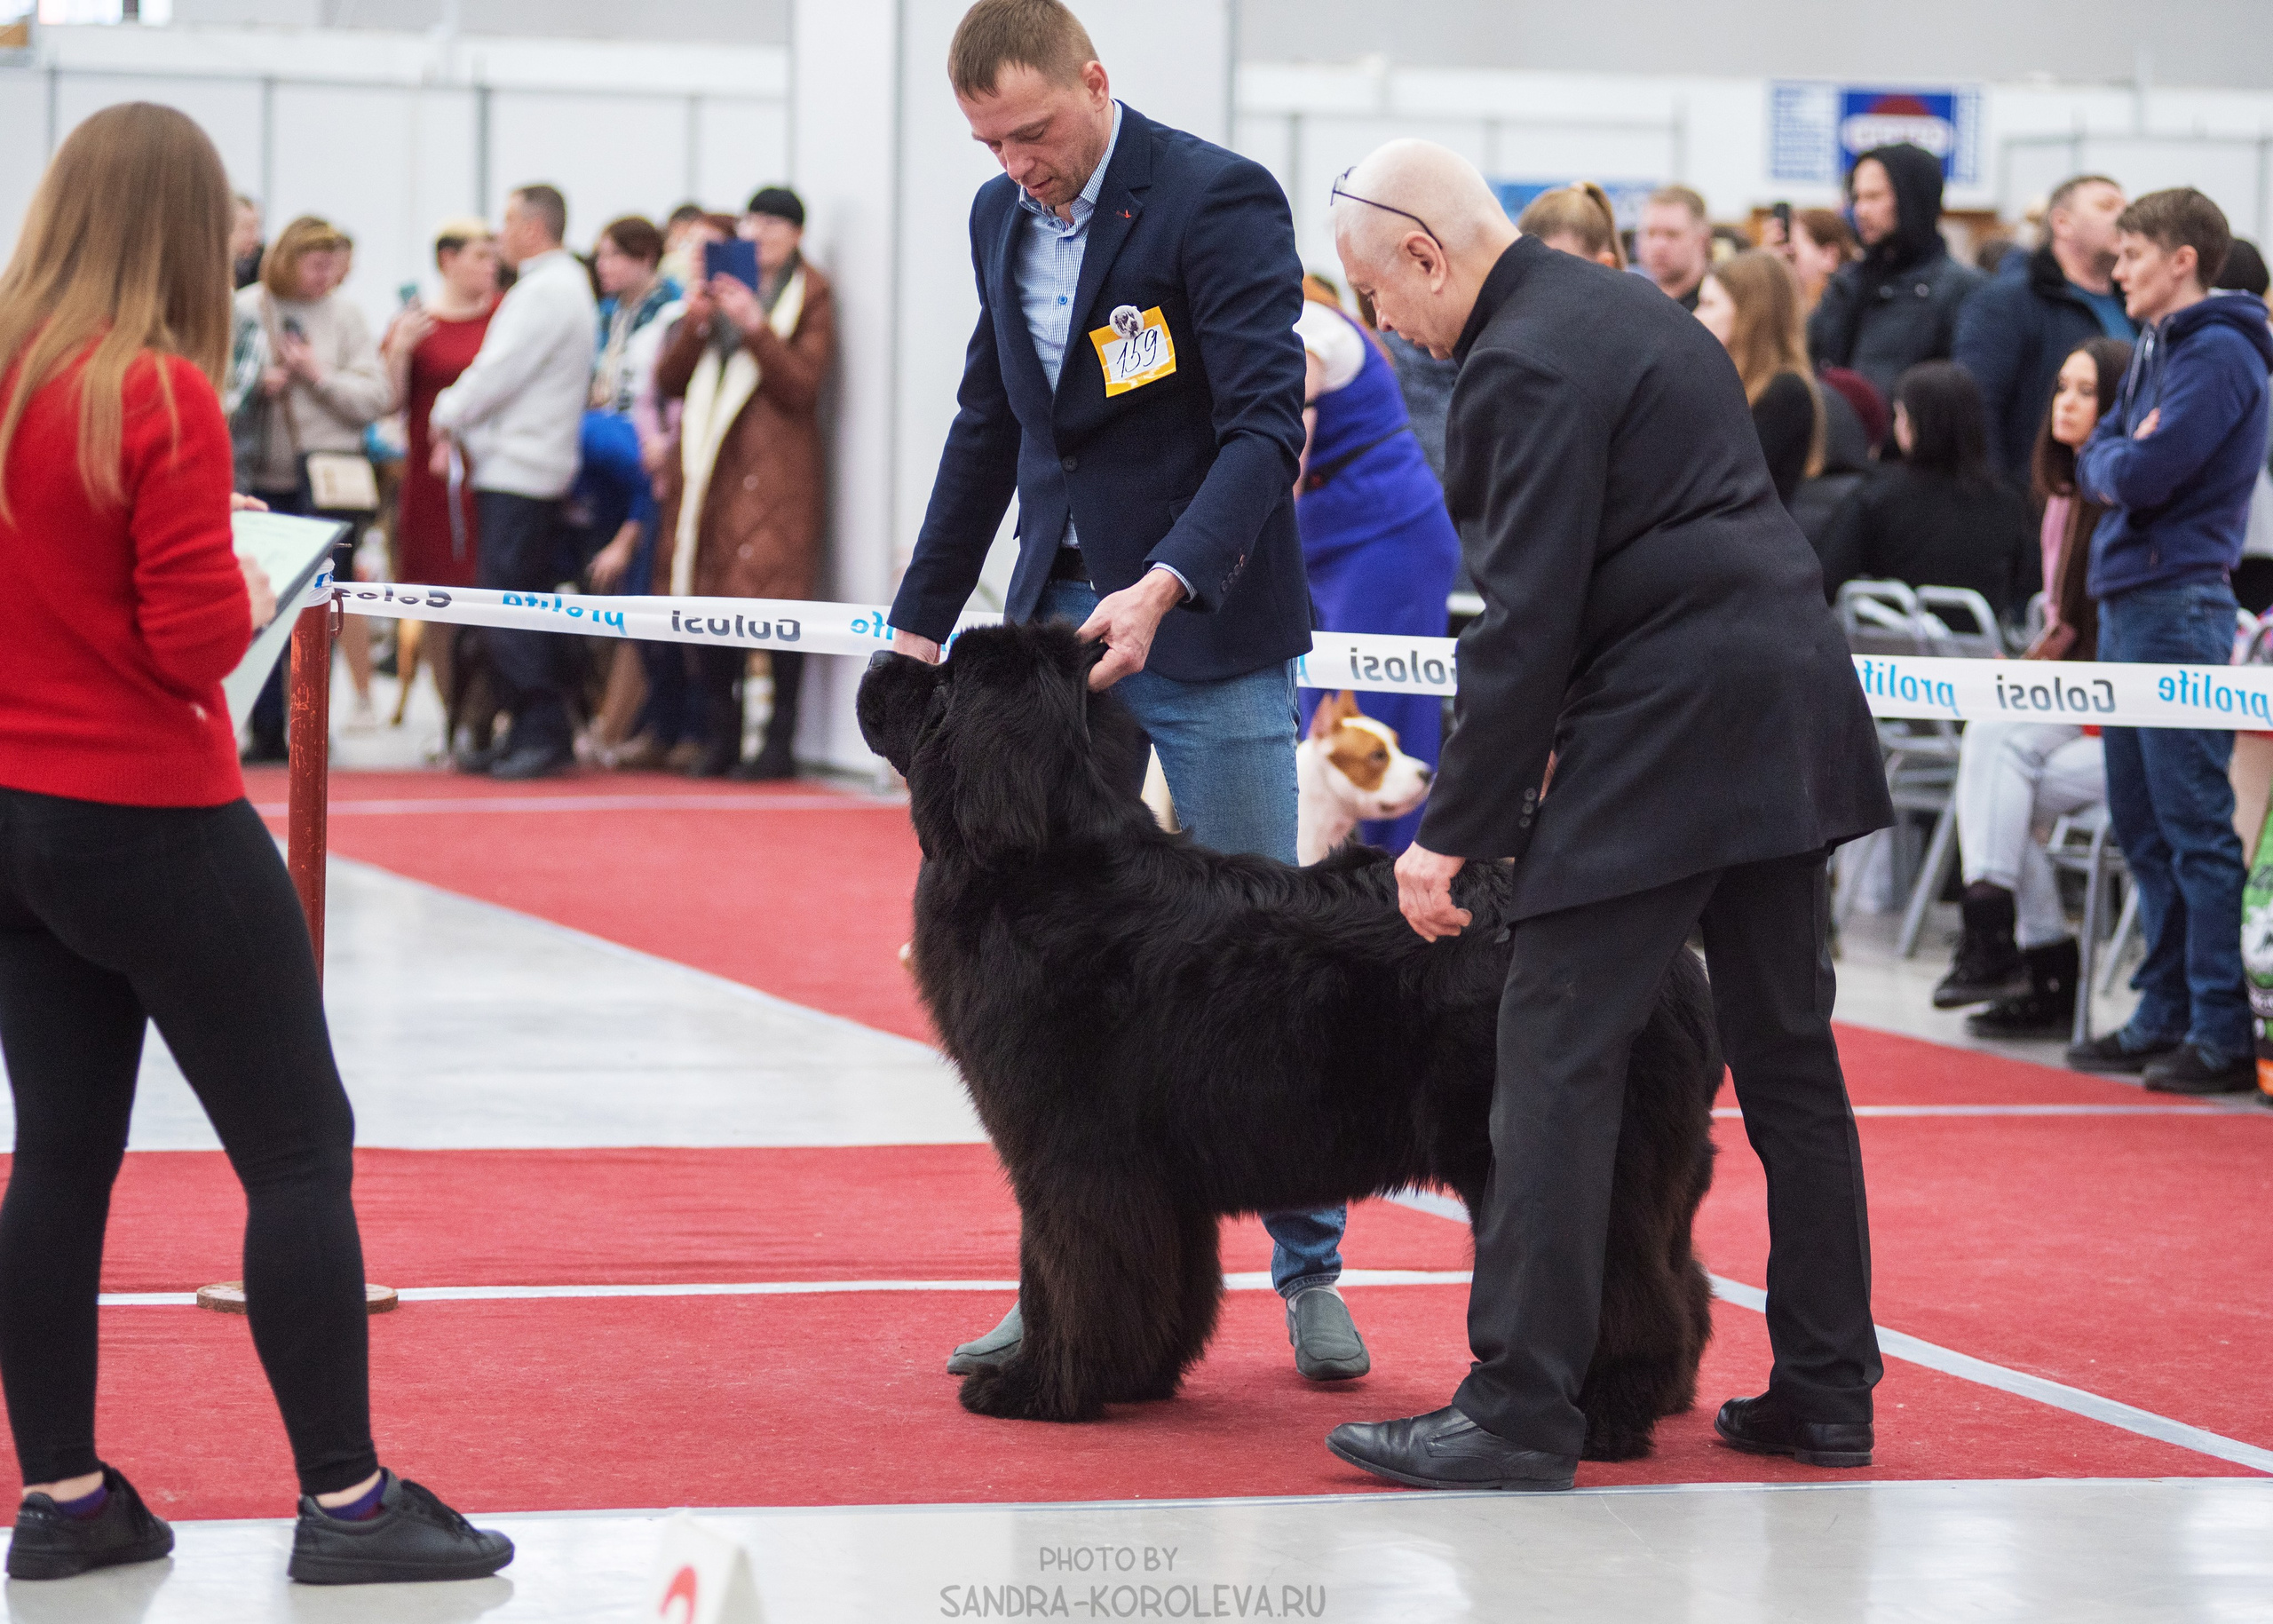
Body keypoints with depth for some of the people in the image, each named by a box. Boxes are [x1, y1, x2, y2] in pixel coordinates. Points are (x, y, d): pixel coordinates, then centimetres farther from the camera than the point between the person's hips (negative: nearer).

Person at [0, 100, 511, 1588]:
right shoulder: (161, 397, -18)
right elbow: (195, 643, -19)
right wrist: (252, 590, 0)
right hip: (152, 827, -7)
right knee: (300, 1147, 2)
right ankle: (345, 1500, 5)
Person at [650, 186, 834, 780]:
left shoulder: (810, 295, 4)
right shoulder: (721, 286, 19)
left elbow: (802, 386, -7)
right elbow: (669, 382, 13)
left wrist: (755, 326, -16)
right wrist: (695, 324, -4)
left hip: (774, 469, -5)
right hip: (710, 464, 5)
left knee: (775, 597, -10)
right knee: (706, 599, 1)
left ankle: (780, 741, -6)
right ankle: (719, 736, 8)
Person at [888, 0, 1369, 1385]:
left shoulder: (1220, 201, -13)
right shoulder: (1003, 219, 9)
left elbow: (1265, 429, -19)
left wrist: (1163, 588, -31)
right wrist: (920, 621, 20)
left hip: (1210, 639, -6)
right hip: (1057, 623, 6)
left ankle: (1312, 1275, 12)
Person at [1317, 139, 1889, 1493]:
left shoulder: (1525, 368, -13)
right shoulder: (1626, 310, 17)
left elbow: (1528, 621, -17)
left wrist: (1453, 832, -12)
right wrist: (1523, 771, 24)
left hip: (1662, 734, -10)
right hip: (1787, 714, 10)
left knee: (1557, 1056, -7)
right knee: (1787, 1053, 14)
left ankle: (1519, 1413, -9)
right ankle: (1827, 1391, 19)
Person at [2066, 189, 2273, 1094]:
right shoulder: (2153, 349, 17)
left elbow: (2146, 475, -20)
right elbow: (2095, 465, 16)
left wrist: (2114, 462, 0)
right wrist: (2116, 460, -4)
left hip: (2180, 606, -9)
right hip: (2126, 605, 9)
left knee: (2196, 830, -8)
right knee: (2141, 824, 12)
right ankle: (2165, 1014, 19)